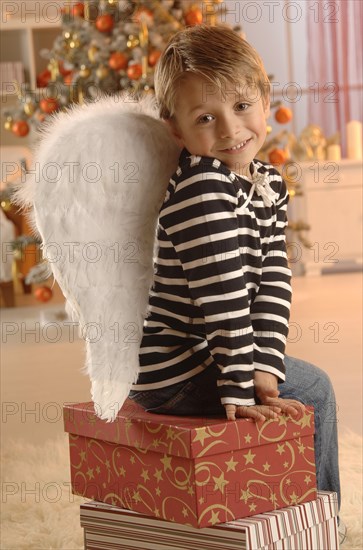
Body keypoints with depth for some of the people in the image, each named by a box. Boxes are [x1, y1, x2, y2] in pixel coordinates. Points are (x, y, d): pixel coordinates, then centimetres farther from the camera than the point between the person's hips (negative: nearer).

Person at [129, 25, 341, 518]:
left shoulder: (269, 185, 4)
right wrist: (240, 394, -26)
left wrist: (264, 367, -15)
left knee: (309, 382, 22)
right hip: (171, 371, -9)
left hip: (200, 356, 9)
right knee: (312, 390, -2)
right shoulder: (204, 187, -24)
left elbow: (272, 282, -3)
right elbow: (223, 299, -26)